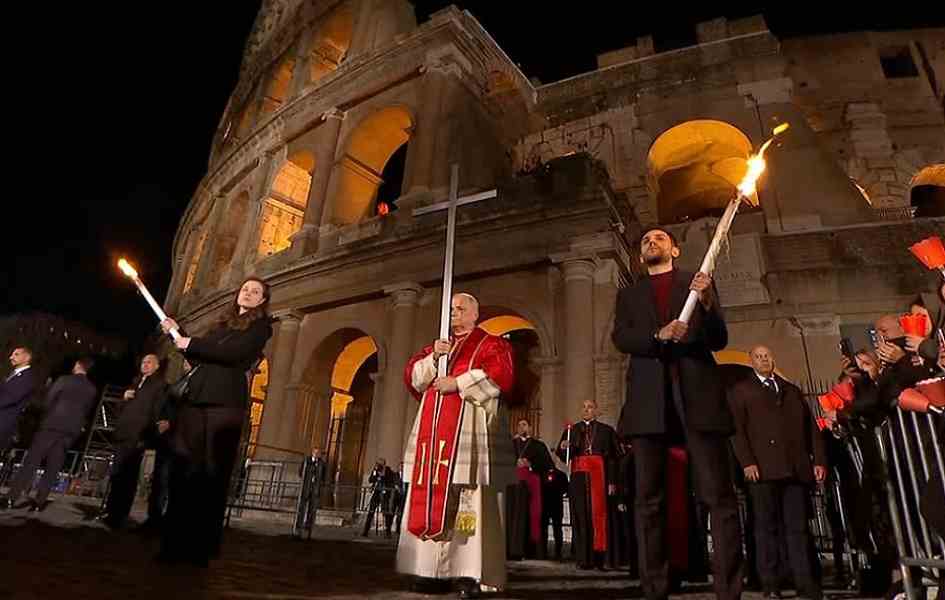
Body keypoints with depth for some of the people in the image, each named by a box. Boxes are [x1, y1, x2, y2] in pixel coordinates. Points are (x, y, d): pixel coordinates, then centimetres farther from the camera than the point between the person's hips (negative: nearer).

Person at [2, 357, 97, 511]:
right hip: (71, 431, 3)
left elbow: (48, 400, 2)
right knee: (53, 468, 7)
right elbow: (87, 411, 11)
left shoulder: (64, 380, -2)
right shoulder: (92, 390, 8)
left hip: (52, 425, -3)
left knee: (30, 462, 3)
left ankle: (11, 498, 1)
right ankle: (39, 501, 5)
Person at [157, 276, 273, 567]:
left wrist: (191, 342, -4)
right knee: (184, 469, 1)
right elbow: (198, 356, 21)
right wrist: (177, 334, 10)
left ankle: (201, 547, -1)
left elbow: (234, 353, -10)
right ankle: (176, 542, 8)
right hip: (196, 398, 6)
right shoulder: (223, 322, 24)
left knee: (212, 473, -5)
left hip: (225, 402, -5)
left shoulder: (260, 326, 5)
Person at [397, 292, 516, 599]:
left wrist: (457, 383, -13)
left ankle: (471, 573, -5)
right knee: (431, 496, 3)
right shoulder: (436, 346, 24)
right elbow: (412, 376, 14)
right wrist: (433, 358, -4)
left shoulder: (491, 344, 7)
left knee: (468, 499, -9)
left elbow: (501, 374, -10)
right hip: (434, 430, 6)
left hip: (469, 430, -5)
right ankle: (430, 568, 11)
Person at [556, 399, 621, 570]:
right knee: (581, 516, -1)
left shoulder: (606, 431, 8)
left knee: (599, 515, -3)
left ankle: (599, 557, 4)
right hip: (579, 477, 2)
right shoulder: (571, 431, 14)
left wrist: (612, 481, -9)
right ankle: (583, 558, 3)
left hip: (600, 477, -1)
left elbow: (614, 457, 1)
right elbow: (563, 456, 8)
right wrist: (563, 448, -15)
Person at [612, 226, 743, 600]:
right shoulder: (629, 295, 23)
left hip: (697, 394, -1)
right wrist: (659, 335, -12)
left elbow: (719, 340, 11)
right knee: (649, 499, 0)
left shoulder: (698, 283, 20)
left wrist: (706, 303, -8)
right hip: (650, 398, 1)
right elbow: (620, 338, 6)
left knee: (719, 496, -5)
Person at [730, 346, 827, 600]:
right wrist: (747, 462, -11)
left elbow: (811, 427, 18)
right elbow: (737, 429, 0)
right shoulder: (741, 391, 11)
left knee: (799, 527, 1)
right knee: (767, 527, 0)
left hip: (796, 468, 3)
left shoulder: (792, 390, 24)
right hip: (763, 469, -3)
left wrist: (819, 460, 6)